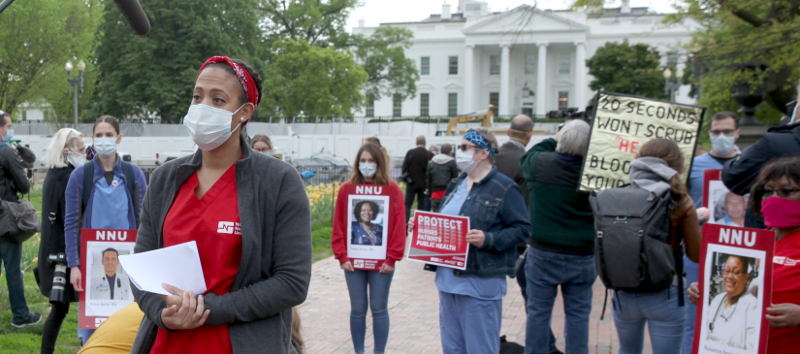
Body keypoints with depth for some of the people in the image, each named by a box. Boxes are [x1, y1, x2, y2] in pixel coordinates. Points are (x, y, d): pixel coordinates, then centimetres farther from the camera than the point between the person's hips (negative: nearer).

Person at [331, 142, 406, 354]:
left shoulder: (393, 190, -3)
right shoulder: (346, 189, 2)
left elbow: (399, 226, -4)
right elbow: (338, 225, 1)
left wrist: (392, 258, -8)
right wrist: (342, 256, -5)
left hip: (382, 263, -1)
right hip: (352, 262, 2)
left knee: (379, 309, 8)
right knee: (357, 309, 10)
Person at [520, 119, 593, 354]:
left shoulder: (540, 162, -11)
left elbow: (526, 158, 13)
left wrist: (552, 141, 20)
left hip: (543, 253, 0)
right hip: (583, 256, 0)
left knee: (538, 311, 10)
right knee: (578, 314, 10)